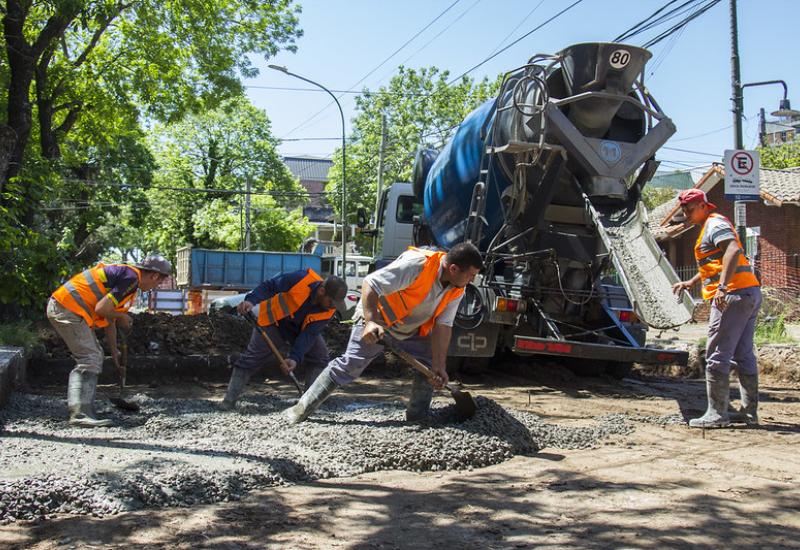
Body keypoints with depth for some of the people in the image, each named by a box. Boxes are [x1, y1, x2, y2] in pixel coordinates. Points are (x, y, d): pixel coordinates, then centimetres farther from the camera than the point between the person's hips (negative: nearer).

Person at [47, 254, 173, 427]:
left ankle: (85, 411, 15)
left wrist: (115, 352, 29)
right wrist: (122, 317, -1)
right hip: (68, 308, -10)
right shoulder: (131, 278, -13)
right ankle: (80, 413, -16)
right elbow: (101, 309, -21)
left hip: (60, 307, 10)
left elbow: (109, 320, 25)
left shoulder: (122, 273, 19)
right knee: (90, 359, -11)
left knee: (95, 357, 14)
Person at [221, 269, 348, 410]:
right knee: (251, 359, -5)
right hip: (274, 321, -4)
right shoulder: (300, 279, -38)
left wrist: (295, 358, -38)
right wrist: (251, 300, -44)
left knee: (320, 356, -8)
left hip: (302, 328, 4)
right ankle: (228, 402, 1)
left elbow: (309, 334, -27)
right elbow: (268, 286, -27)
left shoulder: (330, 309, -26)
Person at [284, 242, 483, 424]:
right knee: (349, 366, -11)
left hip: (413, 331, 7)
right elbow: (370, 284, -33)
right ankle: (302, 409, -3)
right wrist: (370, 322, -40)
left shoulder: (457, 291, -11)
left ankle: (416, 418, 13)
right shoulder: (417, 264, -34)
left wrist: (439, 365, -17)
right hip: (377, 321, -7)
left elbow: (442, 326, -10)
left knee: (430, 370, -3)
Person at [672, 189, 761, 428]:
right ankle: (749, 411, 17)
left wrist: (722, 286, -33)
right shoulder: (710, 226, 24)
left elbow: (734, 250, -25)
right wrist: (691, 282, 38)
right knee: (743, 355, 13)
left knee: (717, 355, -8)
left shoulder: (715, 224, -7)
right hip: (750, 293, 11)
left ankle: (717, 414, -6)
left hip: (733, 294, -11)